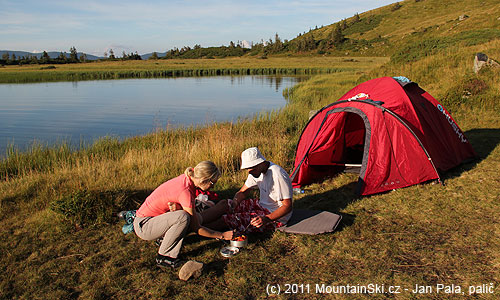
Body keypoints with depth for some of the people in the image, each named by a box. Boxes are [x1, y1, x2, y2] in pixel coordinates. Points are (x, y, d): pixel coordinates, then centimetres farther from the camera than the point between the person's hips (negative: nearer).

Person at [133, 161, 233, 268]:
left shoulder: (187, 178, -5)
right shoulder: (185, 191, -30)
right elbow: (196, 228, -19)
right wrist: (222, 235, -11)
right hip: (143, 225, -8)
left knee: (198, 218, -2)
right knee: (183, 217, -32)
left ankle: (164, 237, 12)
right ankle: (163, 257, -14)